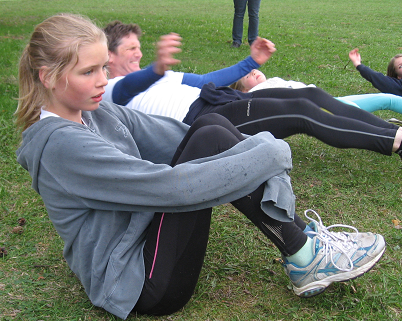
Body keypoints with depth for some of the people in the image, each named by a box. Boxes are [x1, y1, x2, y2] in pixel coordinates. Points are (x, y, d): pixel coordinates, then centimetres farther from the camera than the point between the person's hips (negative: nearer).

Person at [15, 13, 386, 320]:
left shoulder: (92, 112, 6)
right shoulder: (59, 144, -24)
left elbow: (166, 135, 4)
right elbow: (170, 186, -29)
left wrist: (249, 144, -7)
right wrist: (269, 153, -23)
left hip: (142, 239, 9)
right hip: (133, 284, -9)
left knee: (210, 124, -6)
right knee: (211, 141, -21)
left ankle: (298, 231, -3)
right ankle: (304, 257, -11)